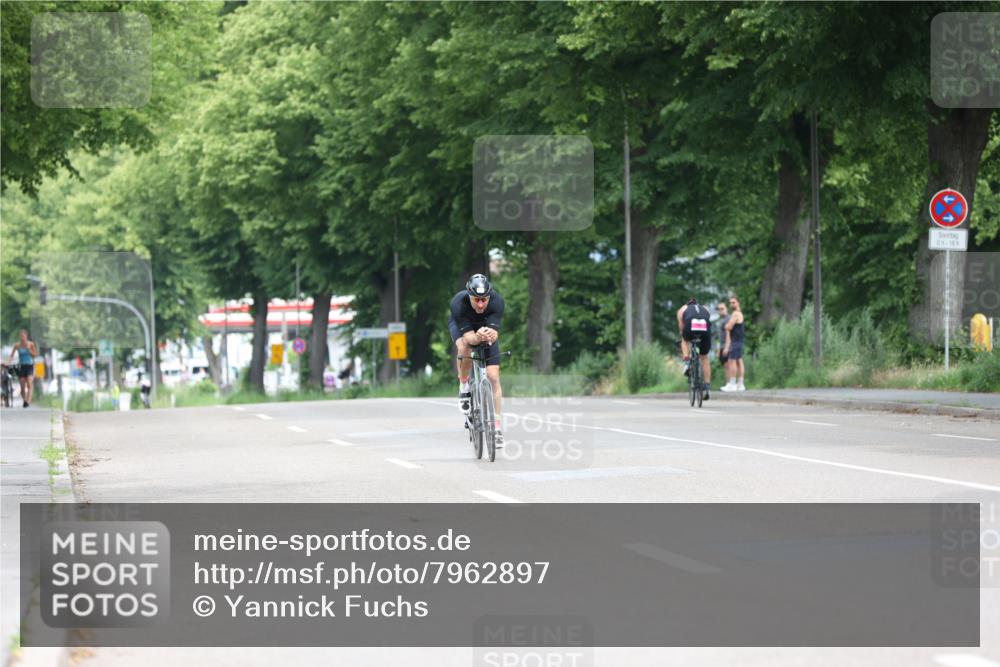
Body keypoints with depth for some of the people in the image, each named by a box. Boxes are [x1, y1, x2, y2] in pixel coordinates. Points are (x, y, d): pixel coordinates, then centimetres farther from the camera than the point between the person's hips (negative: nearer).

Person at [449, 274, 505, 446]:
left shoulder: (497, 301, -34)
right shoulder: (458, 303, -38)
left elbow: (495, 333, -37)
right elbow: (467, 336, -40)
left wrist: (490, 335, -61)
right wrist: (477, 337, -62)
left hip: (487, 327, 1)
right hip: (461, 326, -1)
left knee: (493, 376, -11)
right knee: (465, 348, -37)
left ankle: (497, 427, -5)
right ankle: (464, 387, -9)